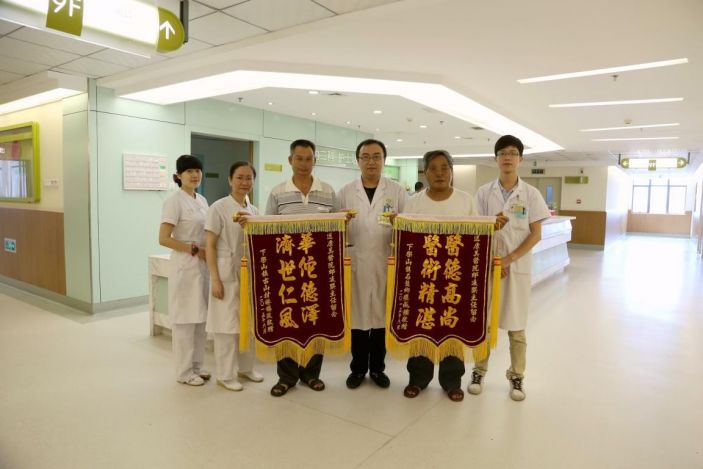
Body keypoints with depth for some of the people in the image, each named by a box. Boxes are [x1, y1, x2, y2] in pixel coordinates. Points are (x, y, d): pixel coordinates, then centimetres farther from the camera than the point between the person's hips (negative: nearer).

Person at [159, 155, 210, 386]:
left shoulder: (202, 200, 12)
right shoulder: (174, 202, -11)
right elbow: (163, 239, -17)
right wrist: (194, 250, -17)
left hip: (203, 265, 7)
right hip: (185, 266, -7)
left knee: (200, 317, 13)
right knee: (185, 319, 1)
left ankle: (196, 366, 25)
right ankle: (184, 371, 14)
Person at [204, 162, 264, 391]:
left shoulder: (254, 210, 9)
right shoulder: (219, 207, -9)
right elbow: (210, 246, -11)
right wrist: (215, 279, -15)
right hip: (227, 273, -6)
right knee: (227, 323, 1)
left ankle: (246, 368, 30)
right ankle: (225, 375, 16)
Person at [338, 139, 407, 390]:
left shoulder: (397, 191, 5)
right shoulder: (345, 192, 7)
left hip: (387, 264, 0)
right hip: (355, 263, 1)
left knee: (382, 314, 8)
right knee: (357, 314, 6)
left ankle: (377, 367, 25)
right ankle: (358, 368, 23)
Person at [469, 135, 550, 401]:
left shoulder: (531, 194, 0)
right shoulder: (484, 192, 2)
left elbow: (536, 234, -2)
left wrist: (510, 258, -12)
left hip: (518, 267, 0)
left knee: (516, 325, 7)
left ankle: (516, 376, 22)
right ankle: (479, 371, 22)